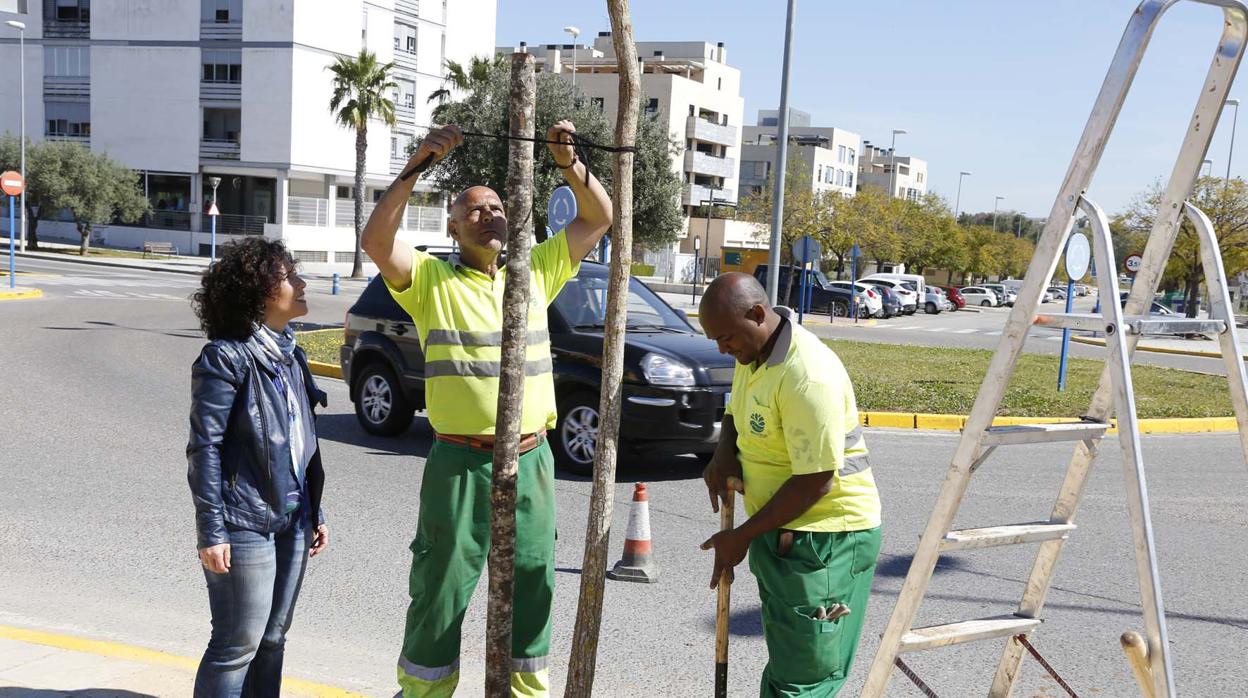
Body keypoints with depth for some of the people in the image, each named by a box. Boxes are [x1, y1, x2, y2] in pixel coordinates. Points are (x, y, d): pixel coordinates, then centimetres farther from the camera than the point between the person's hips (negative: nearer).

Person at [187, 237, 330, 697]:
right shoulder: (225, 357, -13)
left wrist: (314, 512, 16)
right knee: (239, 644, 2)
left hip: (292, 520, 7)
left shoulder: (289, 354, 10)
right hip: (246, 523, -7)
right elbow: (204, 448, -14)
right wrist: (211, 532, -16)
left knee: (273, 638, 15)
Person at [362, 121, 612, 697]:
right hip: (460, 462, -3)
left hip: (531, 460, 4)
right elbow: (376, 240, -18)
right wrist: (416, 166, -25)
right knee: (440, 590, 8)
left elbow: (599, 217, 8)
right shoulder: (431, 279, -2)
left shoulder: (537, 271, 9)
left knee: (531, 588, 16)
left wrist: (568, 163, -8)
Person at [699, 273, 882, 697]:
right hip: (780, 532, 10)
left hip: (825, 539, -9)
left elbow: (815, 483, -25)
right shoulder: (753, 354, 5)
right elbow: (737, 411, 23)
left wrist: (742, 537, -17)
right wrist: (724, 453, -1)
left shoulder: (807, 376, -26)